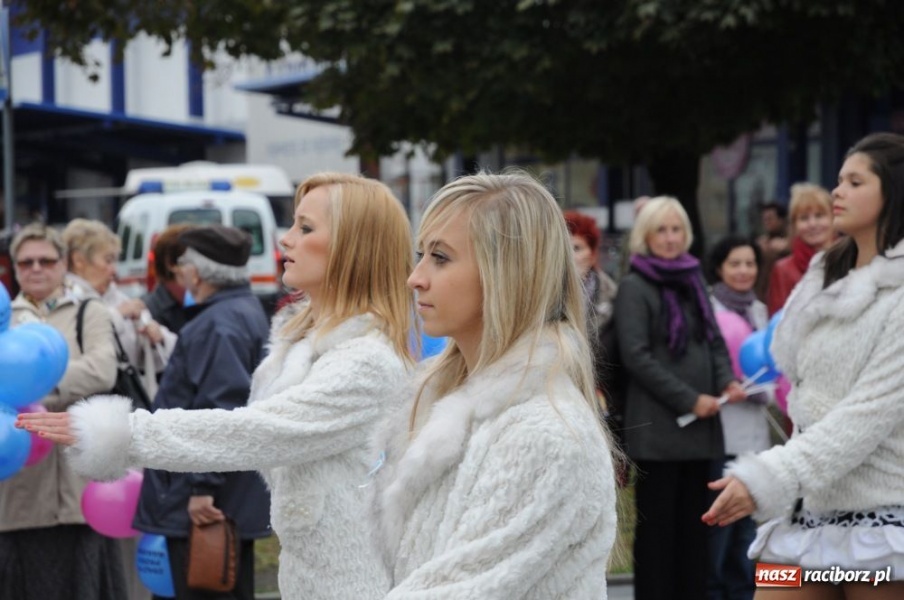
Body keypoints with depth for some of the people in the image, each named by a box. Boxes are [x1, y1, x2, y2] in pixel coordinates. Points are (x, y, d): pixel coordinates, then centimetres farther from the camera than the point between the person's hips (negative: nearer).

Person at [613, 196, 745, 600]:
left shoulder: (694, 280, 15)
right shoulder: (633, 287, -4)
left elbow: (714, 340, 18)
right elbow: (636, 356, -11)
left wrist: (726, 381, -2)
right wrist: (689, 399, -14)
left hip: (699, 424, 6)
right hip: (657, 426, -6)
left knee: (693, 525, 8)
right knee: (657, 527, -3)